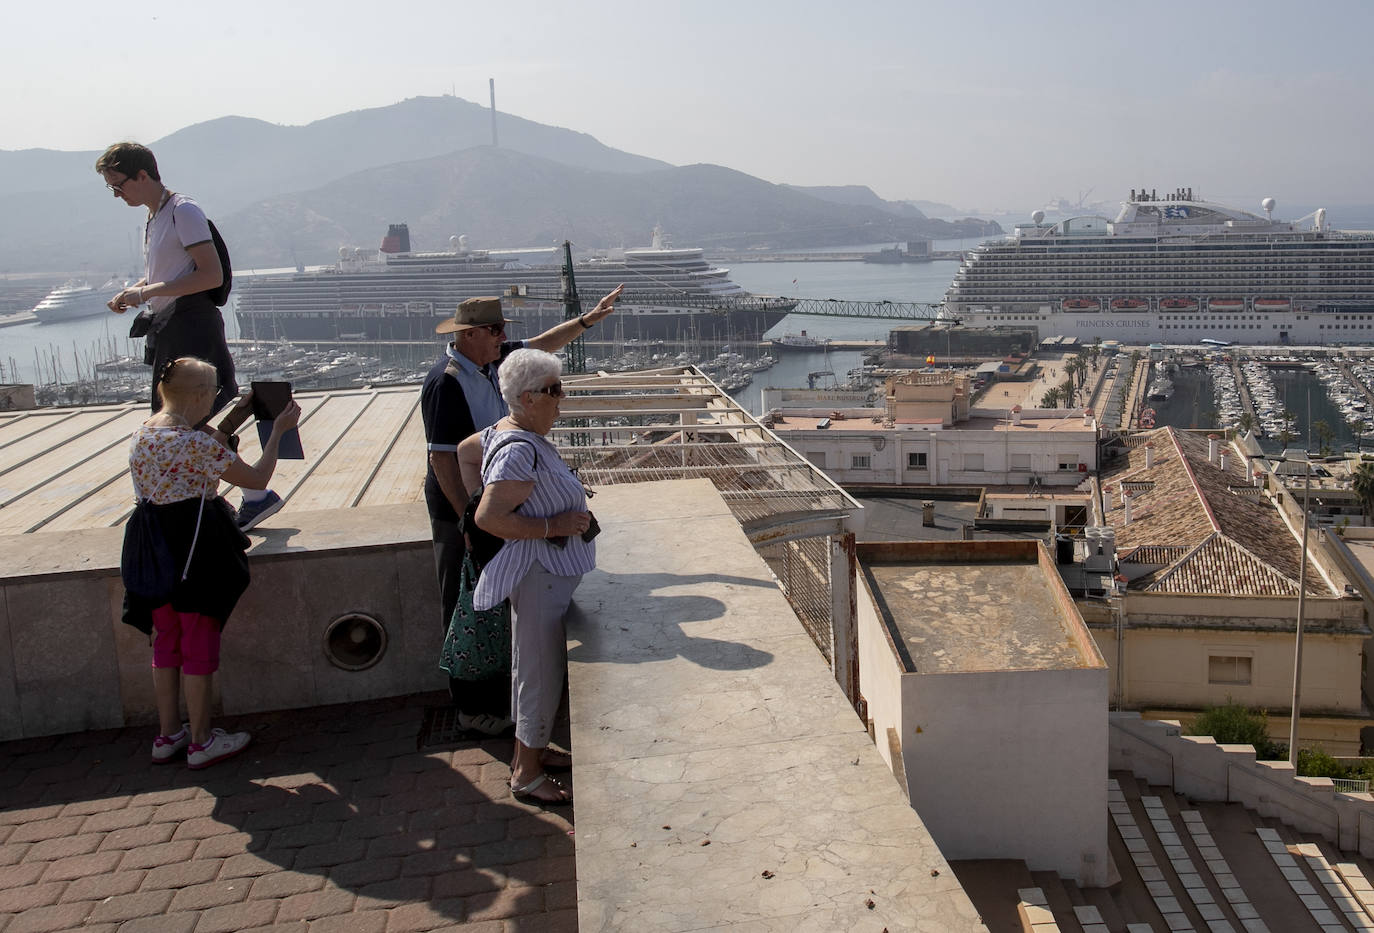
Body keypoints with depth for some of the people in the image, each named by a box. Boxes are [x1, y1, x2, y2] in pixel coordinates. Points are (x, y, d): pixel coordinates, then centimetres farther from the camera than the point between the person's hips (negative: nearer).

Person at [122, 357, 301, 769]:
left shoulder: (140, 436, 5)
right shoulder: (197, 442, -20)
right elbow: (257, 478, -13)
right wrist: (278, 430, -3)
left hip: (153, 549, 8)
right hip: (194, 549, -8)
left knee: (166, 640, 17)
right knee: (199, 642, 4)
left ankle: (168, 735, 28)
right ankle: (201, 741, 14)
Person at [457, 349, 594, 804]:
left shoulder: (505, 431, 5)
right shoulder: (520, 451, -25)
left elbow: (465, 451, 21)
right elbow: (489, 518, -29)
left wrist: (482, 493, 18)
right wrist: (554, 526, -25)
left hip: (550, 572, 11)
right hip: (539, 573, -11)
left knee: (537, 665, 21)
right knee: (541, 671, 1)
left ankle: (530, 750, 37)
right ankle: (526, 774, 15)